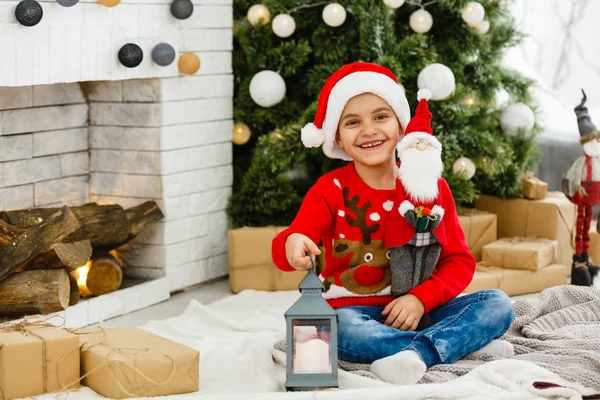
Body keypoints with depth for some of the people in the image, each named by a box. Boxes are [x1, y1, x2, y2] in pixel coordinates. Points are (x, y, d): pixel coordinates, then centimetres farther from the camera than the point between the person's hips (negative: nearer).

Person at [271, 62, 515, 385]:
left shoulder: (431, 187, 4)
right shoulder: (331, 190, -1)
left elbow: (459, 261, 4)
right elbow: (285, 248, -14)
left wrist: (420, 298, -15)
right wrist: (292, 245, -40)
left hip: (417, 311, 3)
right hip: (355, 310, -3)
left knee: (498, 304, -17)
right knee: (343, 329, -38)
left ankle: (418, 354, -37)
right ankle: (467, 342, -32)